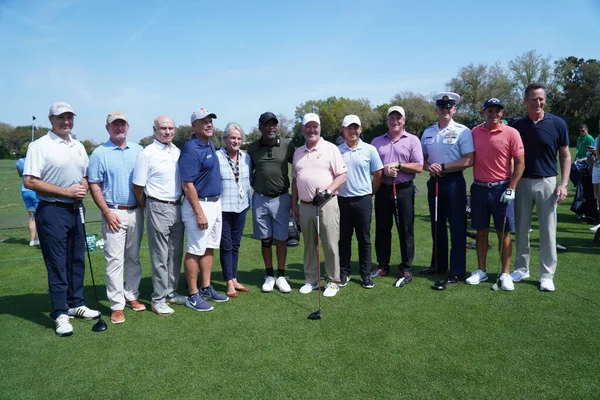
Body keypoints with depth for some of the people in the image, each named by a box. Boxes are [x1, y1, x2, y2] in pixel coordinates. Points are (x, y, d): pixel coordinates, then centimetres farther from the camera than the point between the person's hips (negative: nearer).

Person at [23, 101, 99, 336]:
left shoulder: (79, 147, 12)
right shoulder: (40, 146, -8)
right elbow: (30, 181, -14)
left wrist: (83, 188, -3)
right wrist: (66, 191, -17)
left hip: (76, 209, 6)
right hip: (52, 212, -6)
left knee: (77, 261, 13)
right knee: (57, 264, -2)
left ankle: (76, 304, 27)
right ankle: (60, 314, 7)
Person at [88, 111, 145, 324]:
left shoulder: (137, 150, 9)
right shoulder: (100, 153, -2)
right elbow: (94, 186, -4)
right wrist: (107, 212, -10)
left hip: (136, 212, 4)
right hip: (114, 213, -4)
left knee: (133, 257, 12)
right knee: (115, 259, -3)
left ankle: (131, 296, 24)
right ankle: (117, 305, 4)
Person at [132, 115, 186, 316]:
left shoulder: (178, 151, 9)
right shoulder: (147, 154, -10)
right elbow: (137, 187, -7)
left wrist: (179, 201, 12)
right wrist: (150, 208, 3)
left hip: (177, 207, 6)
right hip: (158, 209, -6)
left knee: (176, 254, 13)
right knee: (160, 257, 1)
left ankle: (171, 293, 27)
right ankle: (158, 299, 12)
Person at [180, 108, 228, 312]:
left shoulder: (210, 145, 11)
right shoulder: (191, 149, -17)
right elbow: (188, 184, -20)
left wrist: (216, 204, 17)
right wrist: (199, 213, -23)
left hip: (216, 203, 9)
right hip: (199, 204, -9)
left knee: (209, 248, 15)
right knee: (195, 251, -1)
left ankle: (206, 288, 26)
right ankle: (193, 295, 8)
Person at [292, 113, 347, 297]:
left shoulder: (330, 148, 0)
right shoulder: (298, 152, 15)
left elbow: (342, 175, -4)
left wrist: (327, 191, -17)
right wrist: (294, 204, 14)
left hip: (326, 204, -4)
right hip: (305, 206, 5)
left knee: (331, 245, 0)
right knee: (309, 245, 12)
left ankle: (333, 281, 12)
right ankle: (311, 280, 23)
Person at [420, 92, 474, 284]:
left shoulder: (462, 131, -6)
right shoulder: (428, 132, 10)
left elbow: (468, 161, -13)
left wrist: (443, 166, -16)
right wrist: (428, 166, -7)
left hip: (454, 182, -5)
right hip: (434, 181, 6)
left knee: (457, 227, -1)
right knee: (437, 226, 14)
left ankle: (457, 271, 7)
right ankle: (439, 264, 28)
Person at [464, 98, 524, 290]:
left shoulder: (511, 133, -5)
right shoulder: (474, 132, 5)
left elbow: (520, 163, -5)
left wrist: (511, 189, -11)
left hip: (501, 188, -3)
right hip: (479, 188, 3)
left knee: (503, 233, 3)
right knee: (481, 231, 10)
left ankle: (505, 274, 14)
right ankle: (481, 271, 21)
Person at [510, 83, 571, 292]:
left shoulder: (557, 124, -2)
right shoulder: (518, 125, 3)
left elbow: (565, 156, 2)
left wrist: (563, 183, -7)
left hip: (547, 183, -2)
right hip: (522, 183, 2)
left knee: (548, 230, 2)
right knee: (521, 228, 10)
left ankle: (547, 275, 12)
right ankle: (522, 269, 24)